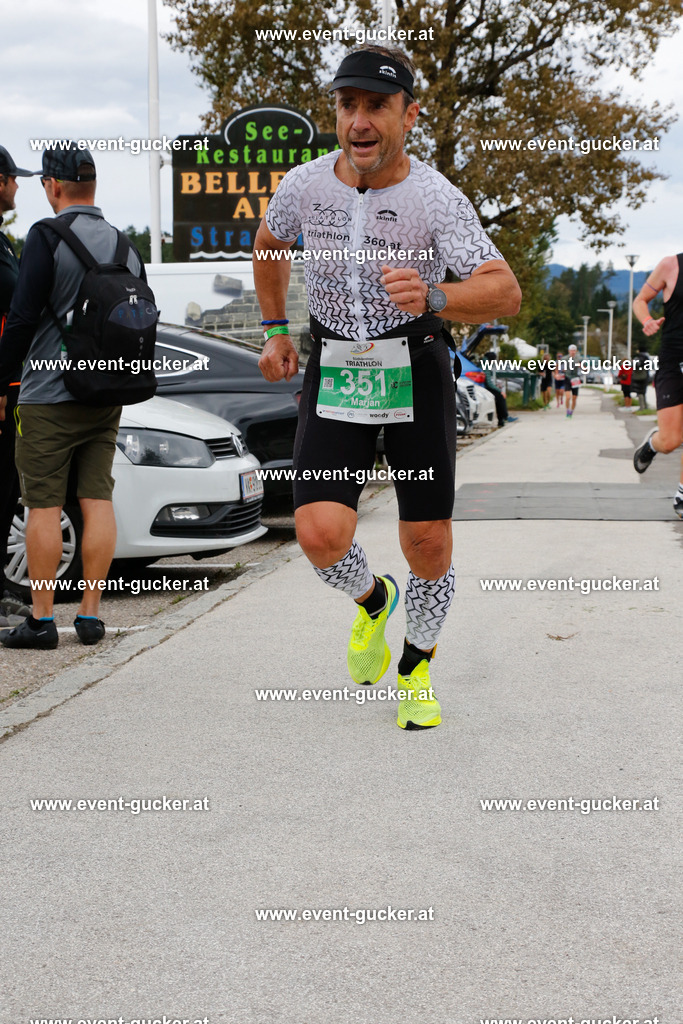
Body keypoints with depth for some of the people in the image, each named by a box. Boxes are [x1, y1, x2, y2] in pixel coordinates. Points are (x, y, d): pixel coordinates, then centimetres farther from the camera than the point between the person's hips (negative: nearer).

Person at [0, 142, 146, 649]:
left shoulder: (47, 237, -9)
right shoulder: (126, 246, 9)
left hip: (50, 395, -5)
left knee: (44, 506, -1)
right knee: (98, 500, 7)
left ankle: (41, 620, 2)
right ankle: (90, 613, 9)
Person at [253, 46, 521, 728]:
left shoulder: (436, 198, -15)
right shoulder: (304, 185, -4)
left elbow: (505, 292, -23)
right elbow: (267, 244, 19)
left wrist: (434, 297, -41)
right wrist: (274, 329, 17)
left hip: (415, 375, -2)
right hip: (333, 374, 2)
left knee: (428, 545, 0)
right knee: (321, 536, -15)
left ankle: (415, 668, 28)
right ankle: (372, 600, 21)